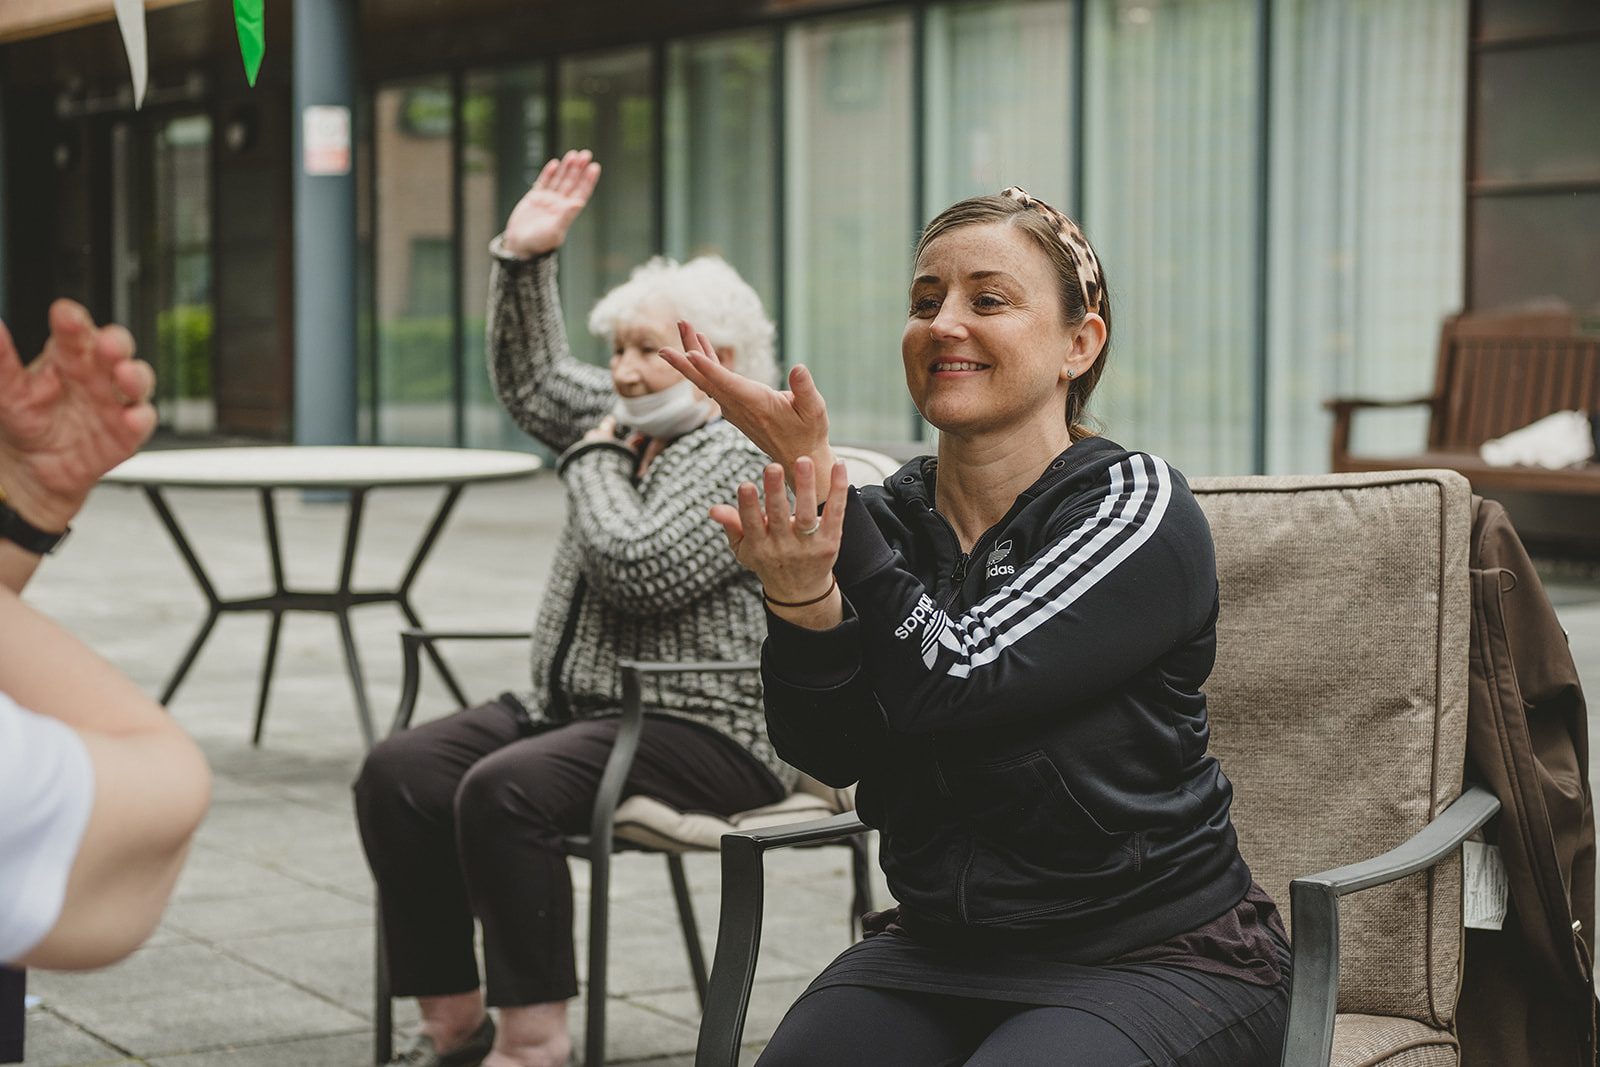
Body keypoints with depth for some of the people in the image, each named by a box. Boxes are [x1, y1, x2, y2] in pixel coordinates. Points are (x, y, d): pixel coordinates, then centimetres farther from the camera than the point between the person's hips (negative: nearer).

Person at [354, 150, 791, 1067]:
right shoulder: (630, 420, 17)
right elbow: (533, 380, 28)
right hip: (580, 706, 9)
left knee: (505, 791, -32)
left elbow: (636, 567, -23)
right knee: (400, 775, -12)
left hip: (703, 729, -9)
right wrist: (526, 260, 15)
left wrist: (596, 458, -5)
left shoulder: (749, 458, -12)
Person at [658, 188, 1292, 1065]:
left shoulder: (1135, 504, -9)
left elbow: (951, 682, -22)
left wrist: (817, 476, -20)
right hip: (939, 950, 4)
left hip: (1153, 961, -4)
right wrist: (801, 601, -27)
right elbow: (832, 751, -8)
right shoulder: (895, 516, 5)